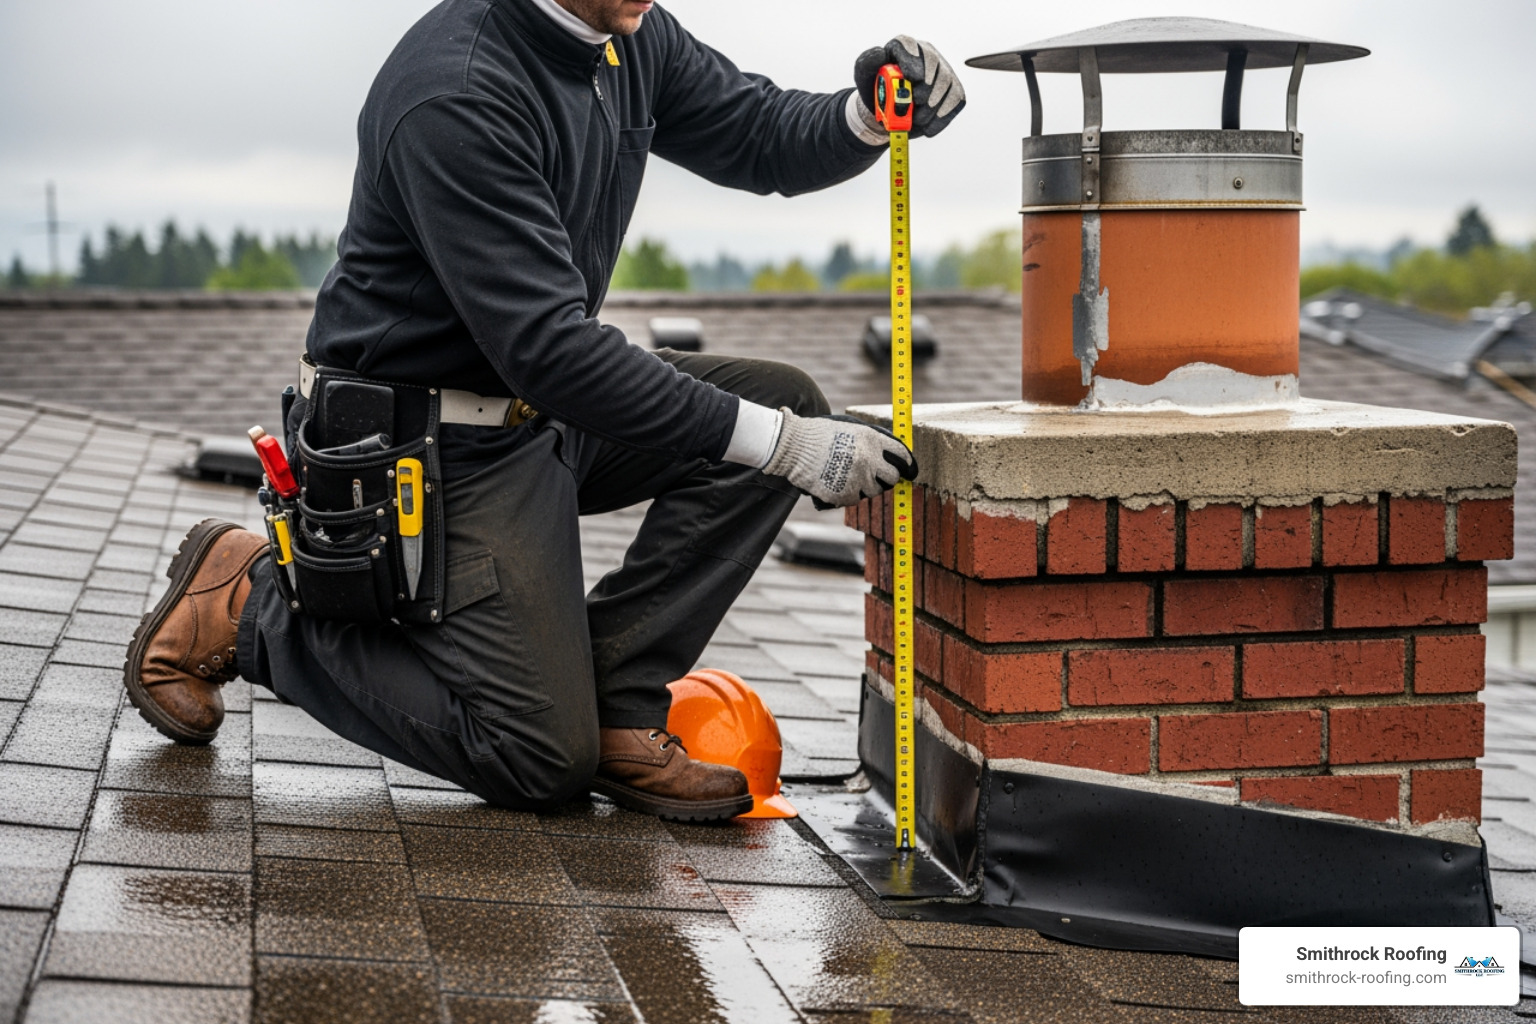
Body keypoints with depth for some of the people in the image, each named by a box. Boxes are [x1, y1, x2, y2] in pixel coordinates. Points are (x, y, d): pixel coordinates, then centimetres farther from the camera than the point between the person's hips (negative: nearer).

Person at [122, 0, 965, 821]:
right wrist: (782, 444, -31)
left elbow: (759, 137, 10)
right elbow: (546, 347, -31)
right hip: (427, 443, -9)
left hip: (539, 412, 9)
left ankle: (613, 700, -1)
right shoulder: (457, 93, -29)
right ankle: (248, 605, 7)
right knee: (542, 762, -6)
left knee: (785, 401, -3)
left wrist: (867, 115, -16)